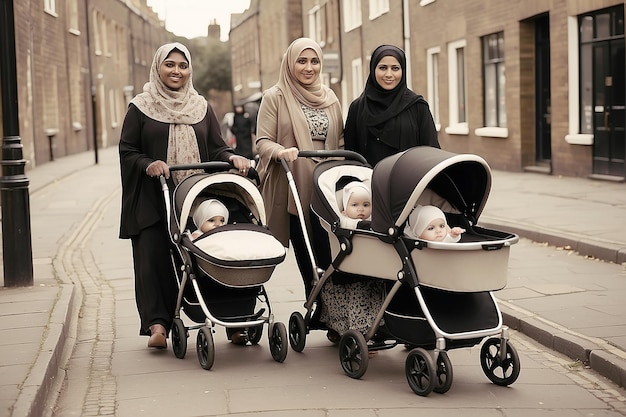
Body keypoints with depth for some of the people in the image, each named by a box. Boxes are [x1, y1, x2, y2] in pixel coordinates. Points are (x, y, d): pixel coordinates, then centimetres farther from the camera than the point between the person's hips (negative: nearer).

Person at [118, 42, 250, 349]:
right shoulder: (140, 108, 6)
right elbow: (127, 151, 2)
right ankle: (157, 323, -11)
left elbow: (216, 148, 13)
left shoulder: (202, 108, 16)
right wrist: (148, 165, -17)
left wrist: (232, 157, -9)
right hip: (152, 200, -2)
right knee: (154, 258, -10)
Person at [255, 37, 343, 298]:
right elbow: (262, 142, -4)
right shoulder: (275, 97, 1)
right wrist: (281, 151, -25)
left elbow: (341, 139, 22)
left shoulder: (329, 97, 15)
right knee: (306, 257, 2)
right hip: (293, 188, -3)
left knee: (330, 254, -4)